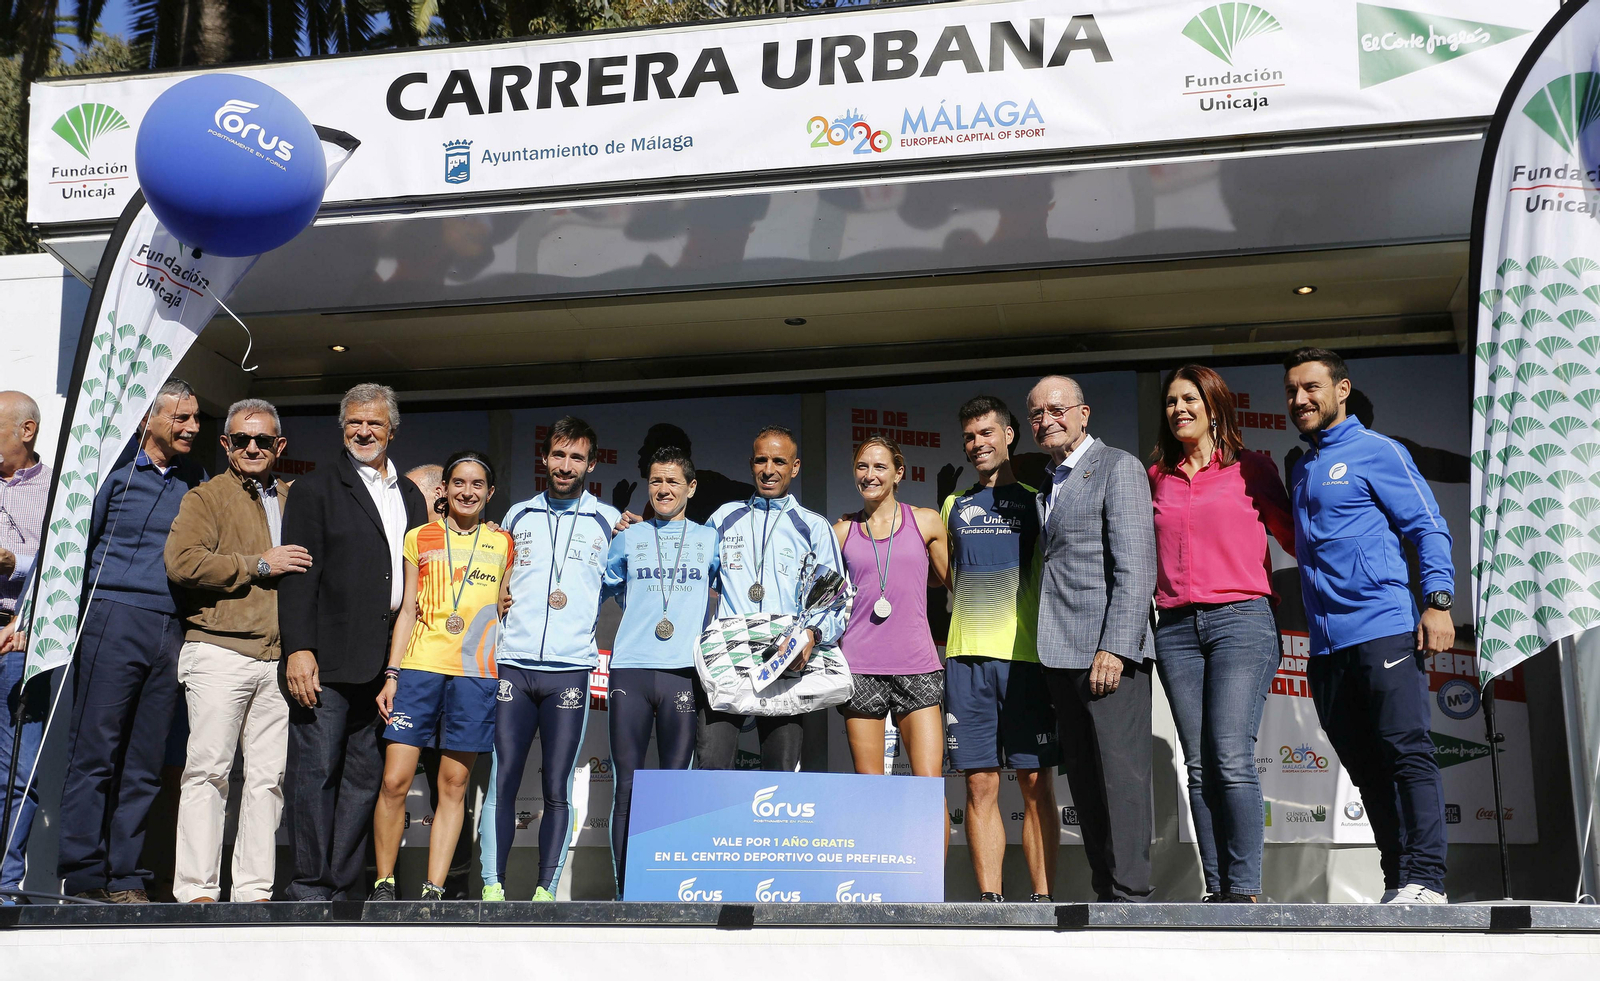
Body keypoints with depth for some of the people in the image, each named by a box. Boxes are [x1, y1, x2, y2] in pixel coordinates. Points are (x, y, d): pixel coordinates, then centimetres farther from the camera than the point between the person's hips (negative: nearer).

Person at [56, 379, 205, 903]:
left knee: (145, 763, 4)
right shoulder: (117, 469, 4)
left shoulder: (197, 482, 17)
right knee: (93, 753, -5)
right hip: (114, 619, -4)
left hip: (171, 629, 4)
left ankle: (124, 878, 8)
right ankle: (82, 876, 0)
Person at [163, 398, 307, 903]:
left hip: (280, 656, 5)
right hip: (219, 651, -4)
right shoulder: (205, 497, 6)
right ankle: (196, 888, -2)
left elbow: (307, 566, 33)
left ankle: (253, 888, 7)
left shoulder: (294, 499, 21)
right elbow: (182, 562, -11)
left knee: (269, 776, 2)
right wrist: (258, 565, -8)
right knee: (208, 769, -6)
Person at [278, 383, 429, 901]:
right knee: (315, 772, -4)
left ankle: (343, 887, 13)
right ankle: (310, 888, 3)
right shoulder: (316, 488, 4)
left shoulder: (411, 496, 19)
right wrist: (298, 649, -15)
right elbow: (298, 575, -4)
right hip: (328, 660, -5)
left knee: (366, 777, 6)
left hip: (387, 662, 5)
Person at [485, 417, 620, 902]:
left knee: (557, 788, -1)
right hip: (512, 665, 2)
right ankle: (493, 886, 2)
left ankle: (546, 890, 4)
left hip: (570, 667, -1)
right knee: (501, 780, -3)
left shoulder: (609, 521, 10)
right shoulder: (518, 515, 16)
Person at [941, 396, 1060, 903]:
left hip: (1027, 654, -2)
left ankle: (1042, 896, 1)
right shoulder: (955, 506, 19)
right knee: (980, 783, 0)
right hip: (966, 656, 3)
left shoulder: (1035, 501, 10)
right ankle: (990, 897, 4)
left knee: (1036, 782, -3)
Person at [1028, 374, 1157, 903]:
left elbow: (1135, 566, -11)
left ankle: (1130, 894, -6)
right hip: (1063, 655, 8)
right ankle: (1104, 890, 12)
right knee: (1083, 779, 7)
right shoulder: (1047, 483, 22)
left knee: (1120, 774, -8)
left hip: (1110, 648, -8)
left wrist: (1114, 648, -20)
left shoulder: (1118, 467, -2)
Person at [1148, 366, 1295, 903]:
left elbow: (1292, 534, 11)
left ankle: (1244, 887, -9)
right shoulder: (1157, 477, 18)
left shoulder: (1250, 468, 8)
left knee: (1232, 758, -14)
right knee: (1199, 766, 1)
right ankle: (1216, 887, 3)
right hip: (1176, 627, 4)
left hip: (1240, 618, -4)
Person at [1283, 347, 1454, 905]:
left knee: (1407, 754, -10)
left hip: (1384, 633, -7)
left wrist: (1438, 601, -16)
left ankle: (1424, 880, -10)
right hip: (1326, 646, 7)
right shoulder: (1301, 470, 22)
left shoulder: (1376, 452, 2)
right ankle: (1398, 883, 11)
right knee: (1368, 771, 7)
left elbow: (1429, 528, -2)